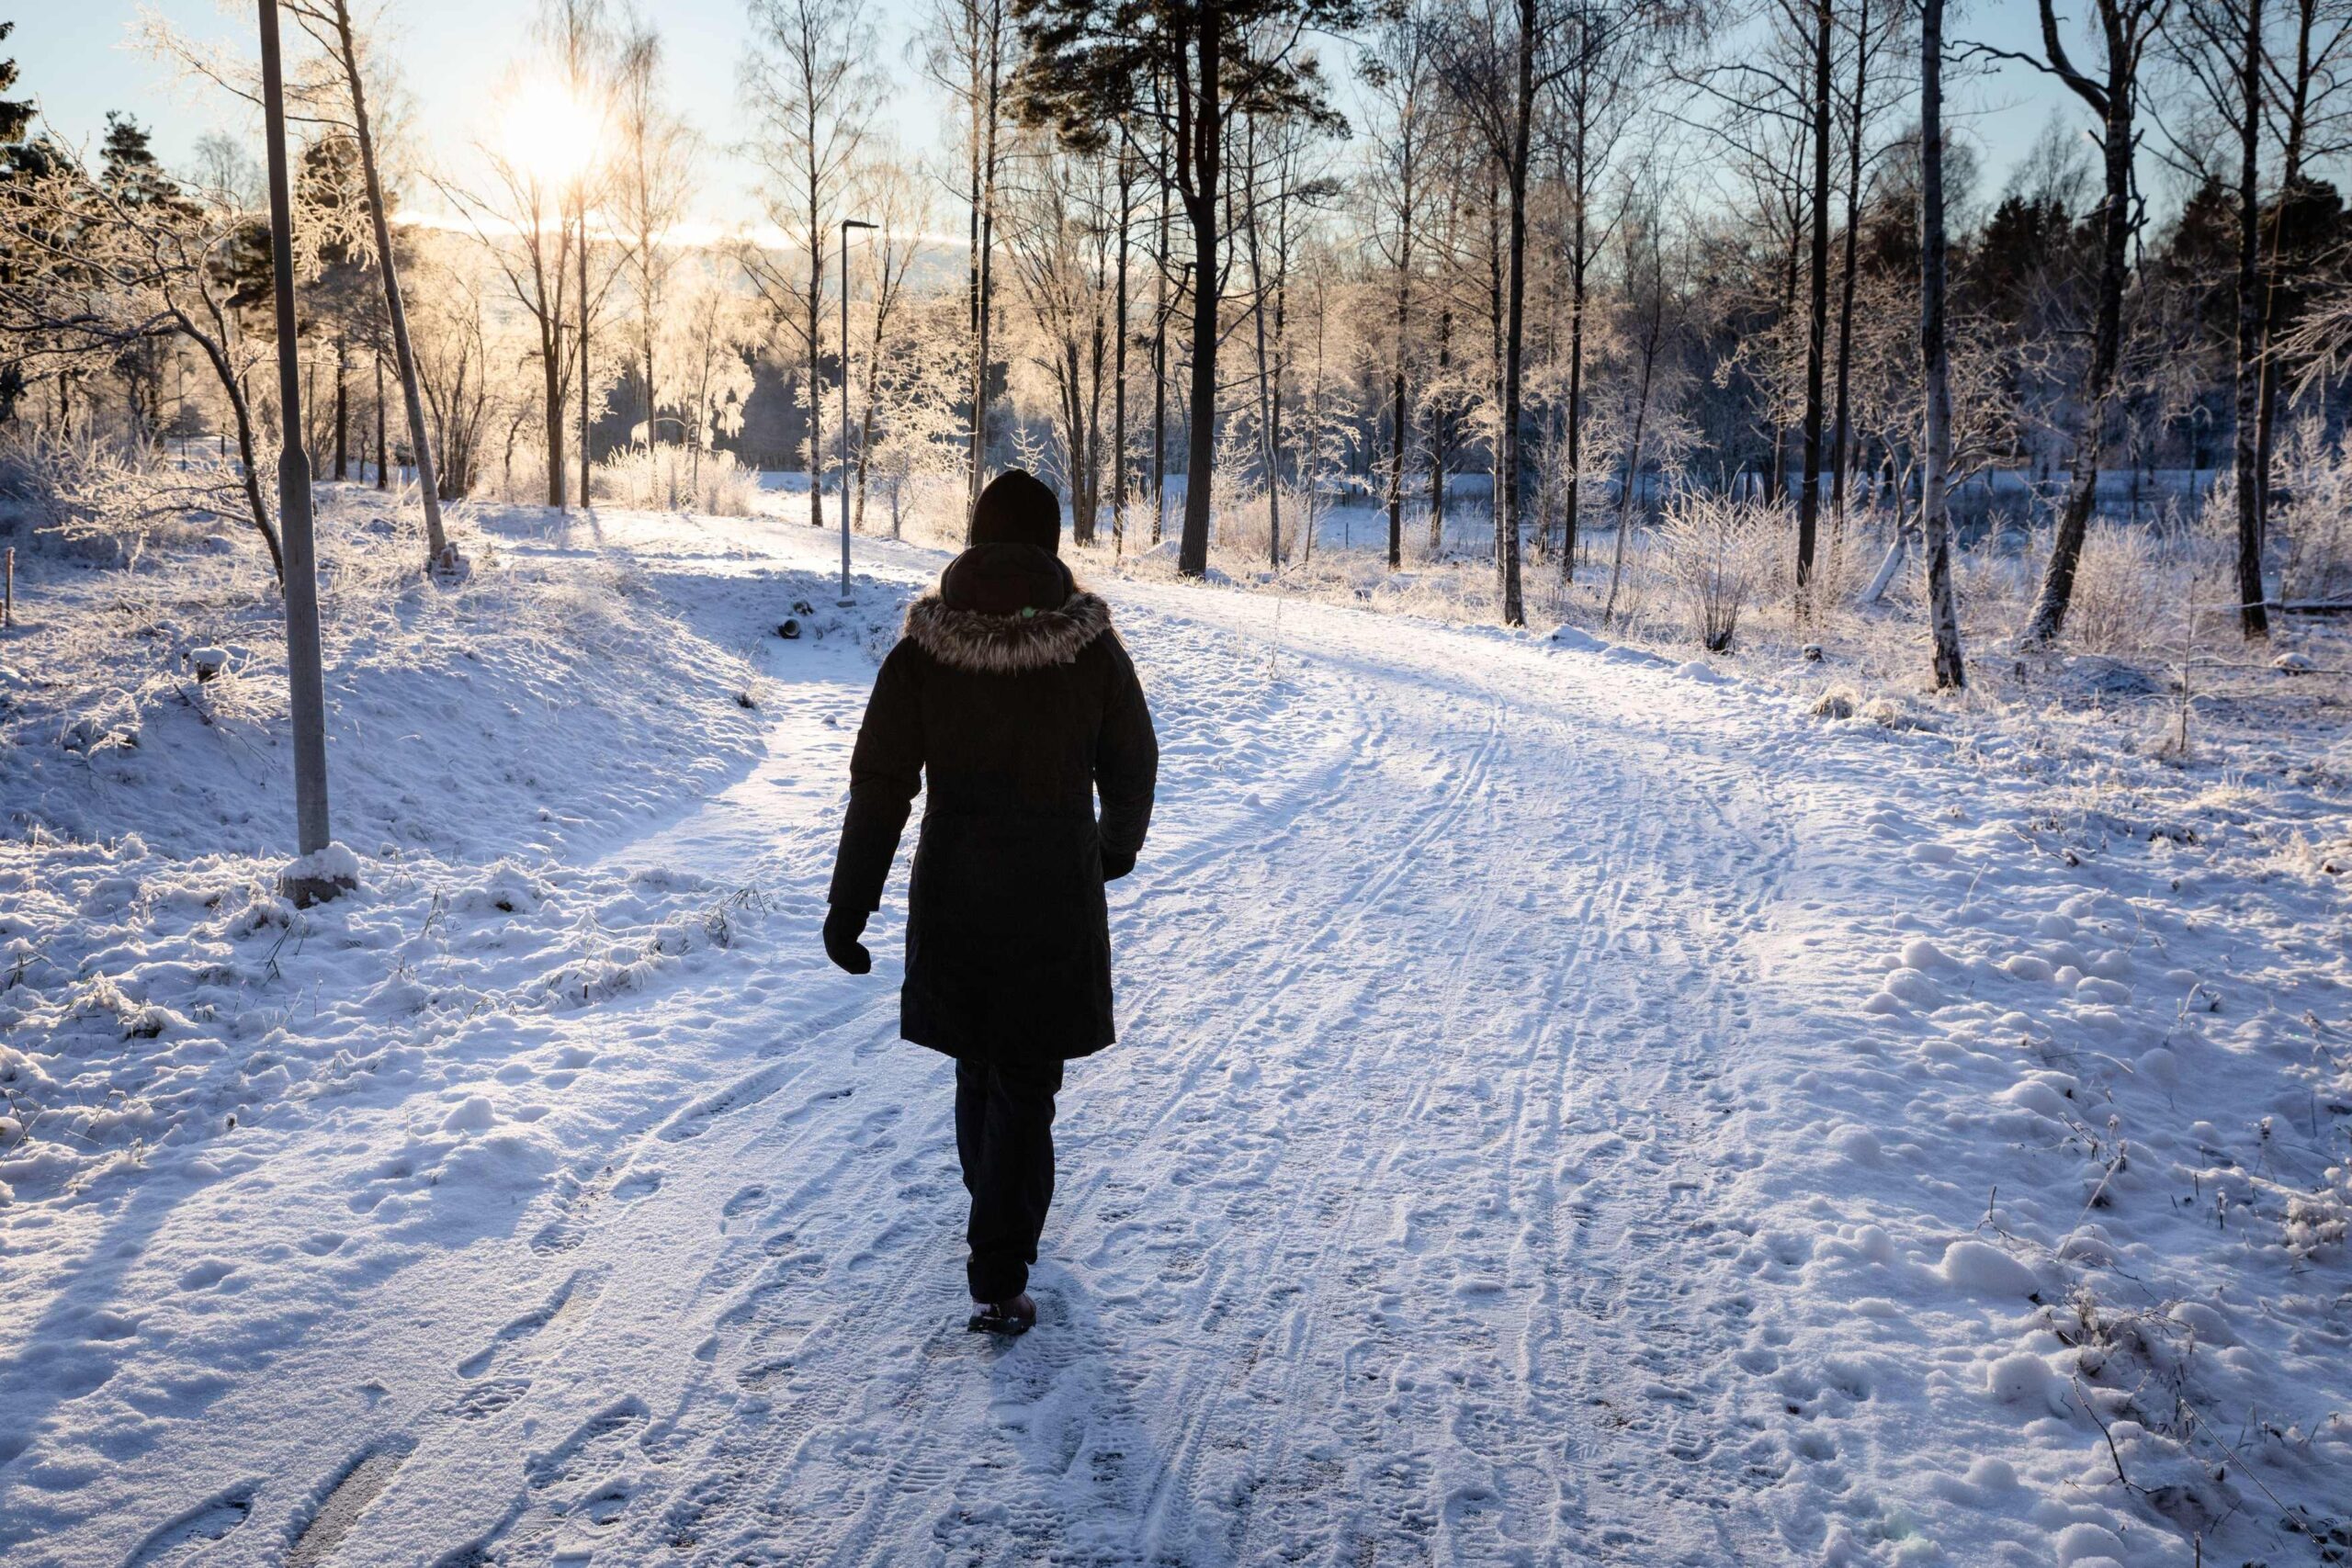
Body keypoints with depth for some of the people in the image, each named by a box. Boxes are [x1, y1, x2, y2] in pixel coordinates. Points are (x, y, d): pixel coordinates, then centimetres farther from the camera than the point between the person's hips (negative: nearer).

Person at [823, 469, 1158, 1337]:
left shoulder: (923, 648, -7)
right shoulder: (1092, 646, -7)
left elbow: (879, 787, -7)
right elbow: (1132, 767, 6)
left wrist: (848, 909, -1)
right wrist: (1118, 847, 26)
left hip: (952, 897, 2)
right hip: (1057, 900, -2)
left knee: (978, 1066, 23)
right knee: (1025, 1086, 6)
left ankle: (998, 1223, 43)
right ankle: (998, 1281, 3)